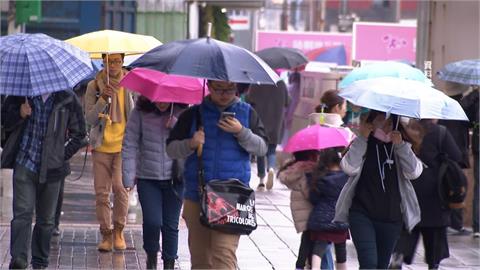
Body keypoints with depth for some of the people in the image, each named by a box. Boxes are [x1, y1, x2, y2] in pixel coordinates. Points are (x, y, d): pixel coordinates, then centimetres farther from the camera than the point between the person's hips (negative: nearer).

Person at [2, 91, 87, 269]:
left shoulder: (67, 99, 3)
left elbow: (79, 134, 10)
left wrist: (62, 156, 1)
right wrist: (20, 114, -12)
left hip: (51, 168, 1)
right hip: (25, 165, -1)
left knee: (46, 219, 6)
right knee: (22, 213, -13)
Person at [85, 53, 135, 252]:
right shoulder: (94, 86, 3)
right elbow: (90, 119, -2)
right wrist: (103, 99, -14)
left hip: (123, 145, -1)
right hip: (101, 146, 1)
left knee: (120, 187, -13)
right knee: (101, 192, 0)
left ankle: (118, 231, 5)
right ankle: (106, 234, 11)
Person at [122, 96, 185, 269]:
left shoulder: (181, 113, -2)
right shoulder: (140, 112, -4)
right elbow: (129, 145, -3)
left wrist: (175, 125, -22)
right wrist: (129, 176, -7)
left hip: (174, 178, 1)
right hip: (148, 179, -1)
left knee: (171, 225, 4)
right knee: (152, 222, -11)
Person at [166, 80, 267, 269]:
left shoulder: (246, 113, 9)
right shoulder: (193, 115, 9)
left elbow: (262, 148, 2)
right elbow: (171, 149, 7)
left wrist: (241, 133, -13)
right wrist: (190, 145, -13)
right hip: (197, 196, 2)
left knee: (224, 253, -15)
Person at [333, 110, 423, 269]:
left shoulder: (401, 147, 9)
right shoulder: (362, 145, 3)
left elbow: (414, 172, -7)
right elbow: (349, 167, -15)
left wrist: (400, 145, -14)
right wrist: (362, 138, -12)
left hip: (391, 217, 3)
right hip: (362, 214, -3)